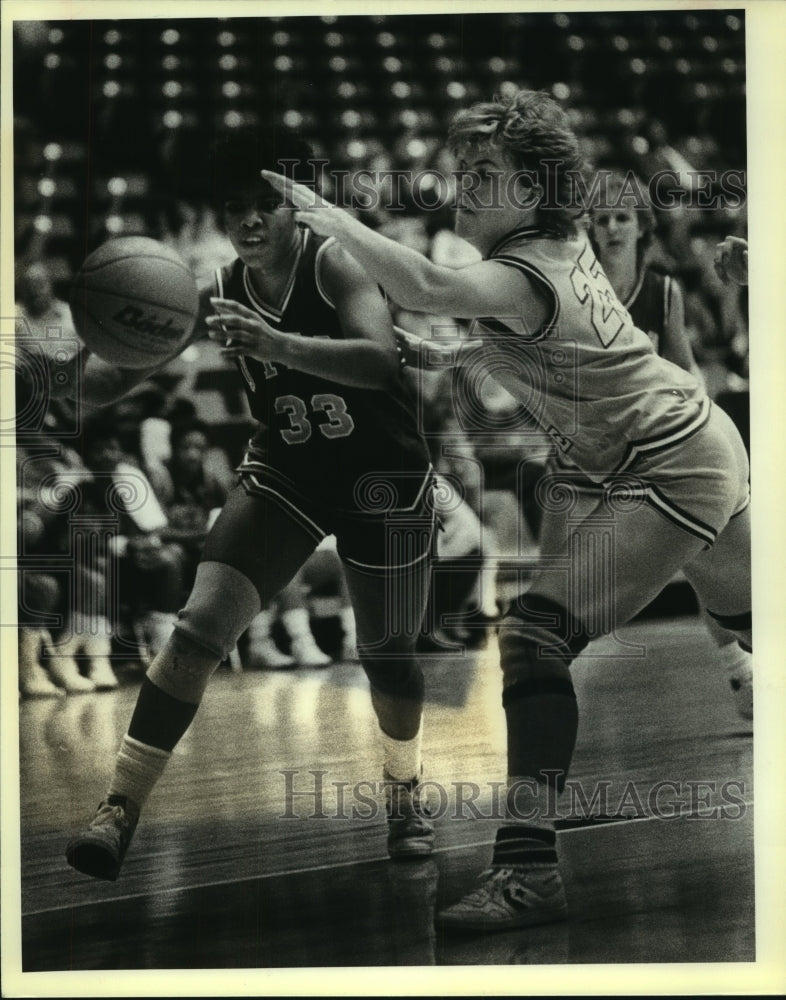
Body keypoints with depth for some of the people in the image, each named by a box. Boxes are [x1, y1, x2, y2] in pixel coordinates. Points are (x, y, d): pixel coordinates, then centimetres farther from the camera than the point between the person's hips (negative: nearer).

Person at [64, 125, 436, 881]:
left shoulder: (335, 263, -20)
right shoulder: (218, 293, -10)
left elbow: (381, 359, -39)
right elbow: (113, 378, -12)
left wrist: (276, 344, -53)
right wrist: (79, 374, -36)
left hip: (383, 477, -2)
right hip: (285, 476, 3)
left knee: (386, 649, 8)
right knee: (200, 625, -14)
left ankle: (404, 797, 38)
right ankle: (120, 808, -11)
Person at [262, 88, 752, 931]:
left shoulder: (523, 278, -24)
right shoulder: (567, 237, 2)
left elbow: (425, 289, -43)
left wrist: (334, 220, -36)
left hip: (670, 475, -10)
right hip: (708, 442, 11)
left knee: (536, 633, -20)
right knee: (746, 618, 29)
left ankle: (529, 870, -24)